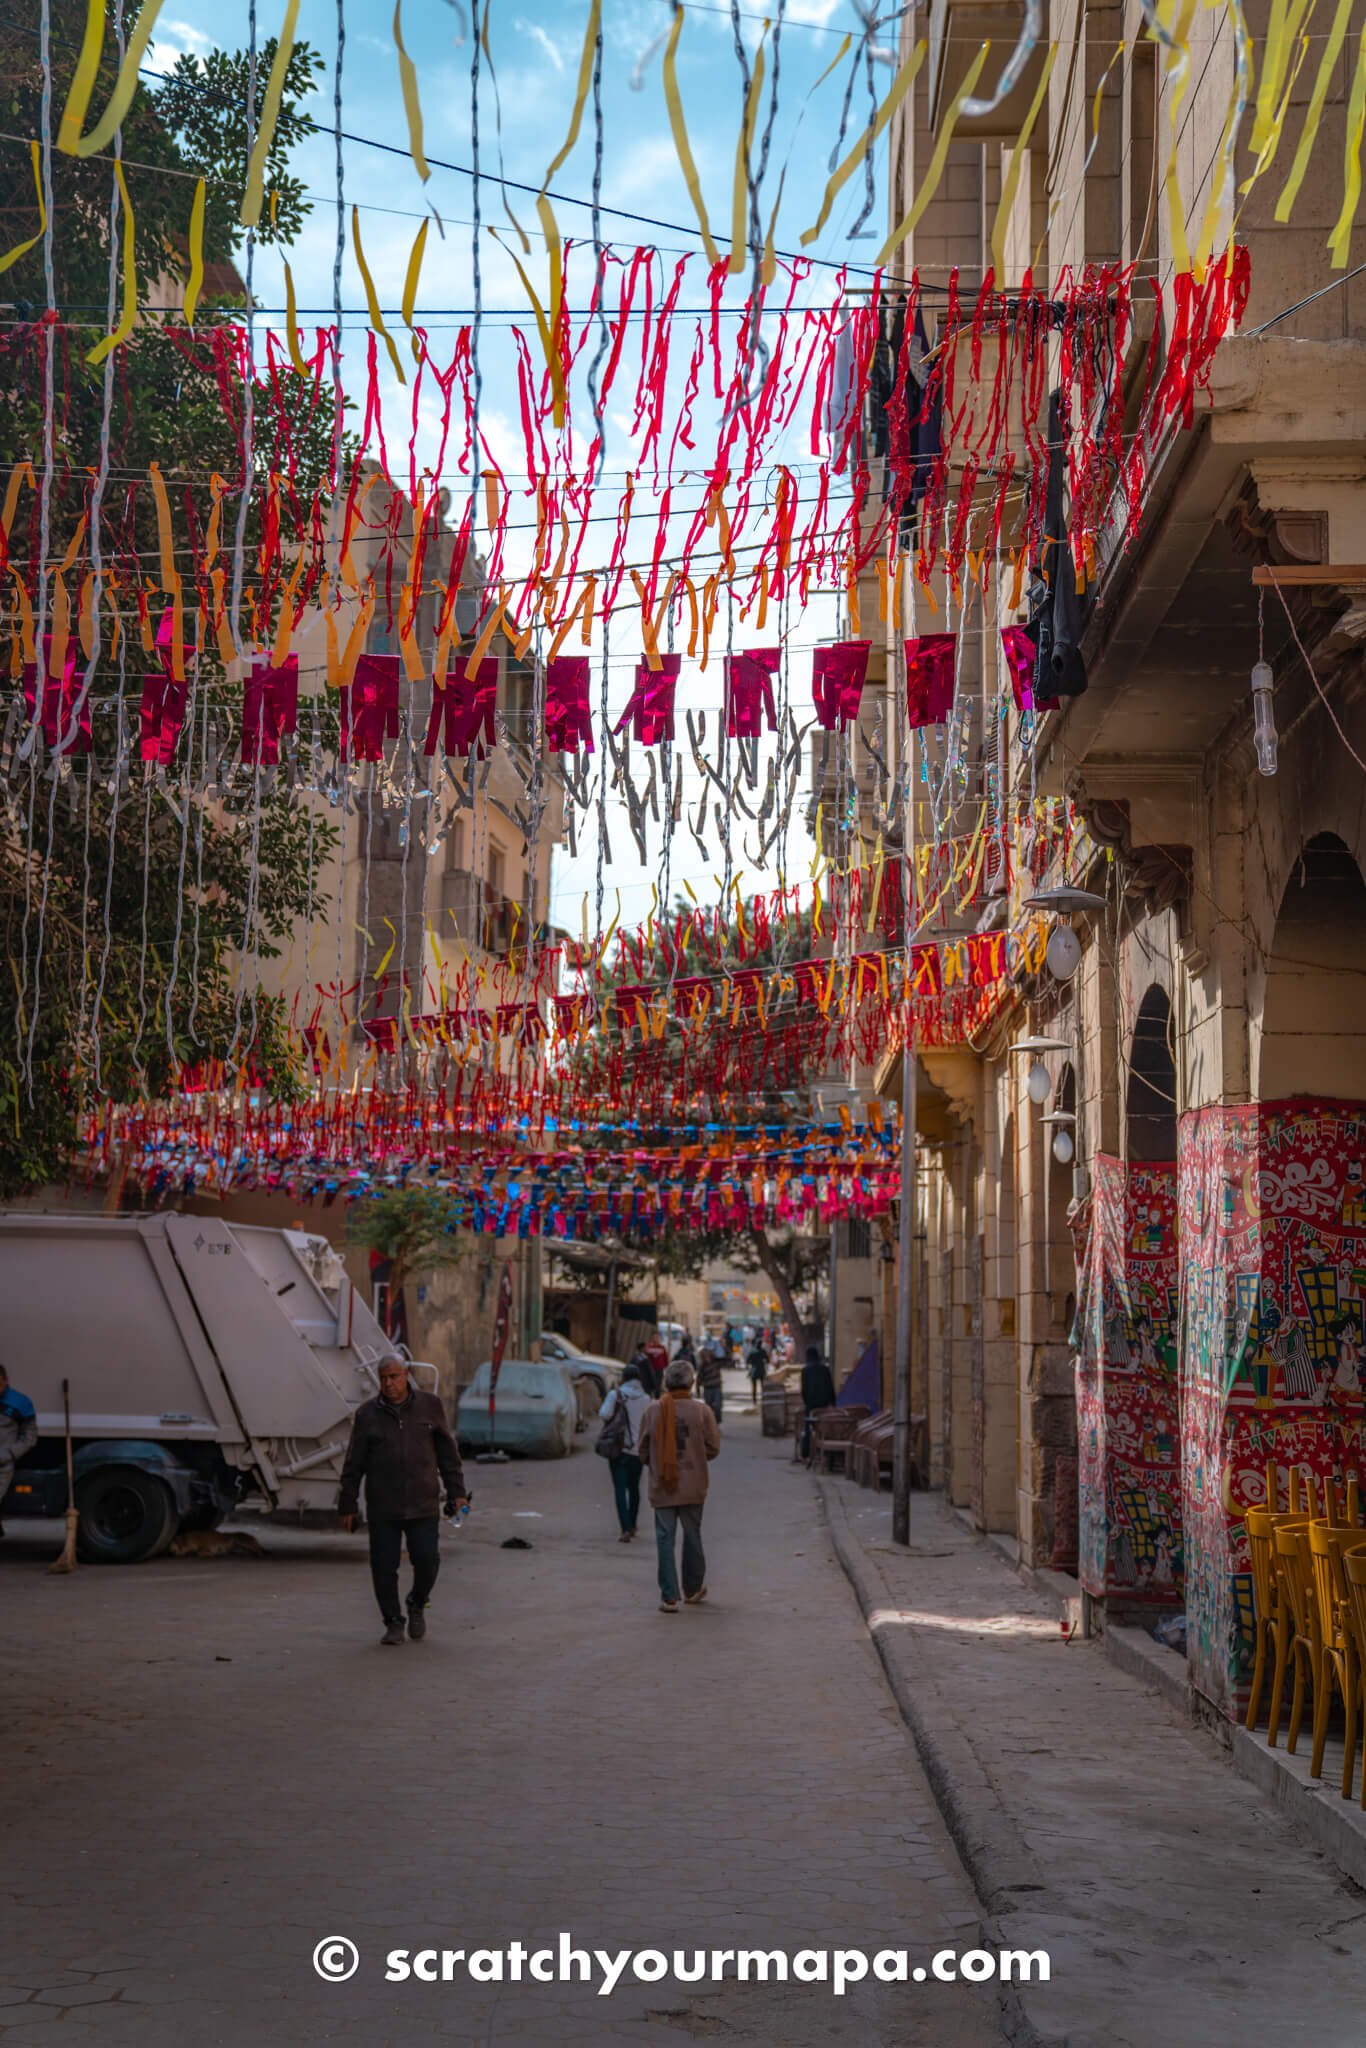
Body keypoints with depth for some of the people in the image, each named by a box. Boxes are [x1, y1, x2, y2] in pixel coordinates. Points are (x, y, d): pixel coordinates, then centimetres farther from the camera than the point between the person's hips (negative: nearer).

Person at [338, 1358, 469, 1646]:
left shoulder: (429, 1406, 4)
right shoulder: (367, 1414, 2)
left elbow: (448, 1452, 8)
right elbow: (354, 1465, 5)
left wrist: (456, 1492, 4)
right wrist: (348, 1505, 3)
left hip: (423, 1505, 0)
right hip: (382, 1508, 0)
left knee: (427, 1561, -7)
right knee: (384, 1568, -1)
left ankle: (417, 1605, 23)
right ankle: (393, 1623, 16)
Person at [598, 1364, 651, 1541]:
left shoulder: (615, 1394, -7)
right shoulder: (645, 1399, 0)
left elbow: (604, 1415, -18)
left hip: (618, 1447, -3)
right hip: (637, 1450, 3)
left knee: (620, 1489, -3)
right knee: (634, 1488, 19)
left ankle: (626, 1528, -16)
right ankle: (632, 1526, 30)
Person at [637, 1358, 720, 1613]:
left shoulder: (653, 1410, -6)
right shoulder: (701, 1410, -8)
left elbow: (643, 1447, 1)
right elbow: (713, 1447, -4)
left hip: (662, 1486, 0)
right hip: (693, 1486, 0)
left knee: (665, 1540, 3)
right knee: (692, 1537, 16)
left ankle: (669, 1596, -3)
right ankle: (693, 1589, 30)